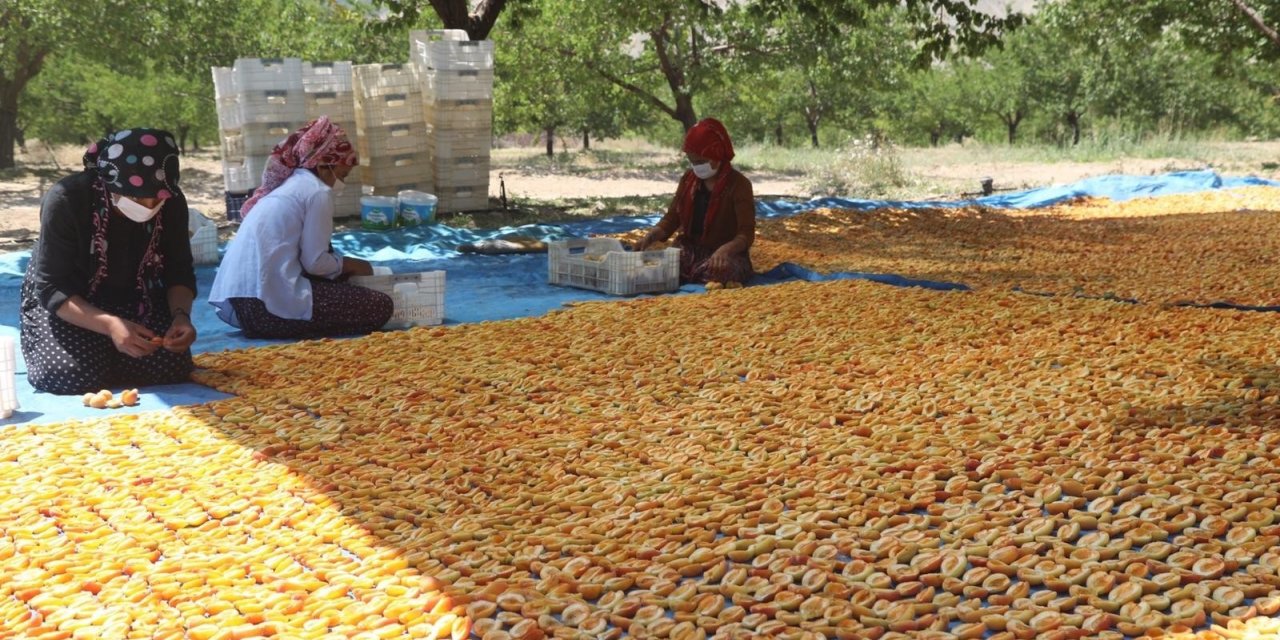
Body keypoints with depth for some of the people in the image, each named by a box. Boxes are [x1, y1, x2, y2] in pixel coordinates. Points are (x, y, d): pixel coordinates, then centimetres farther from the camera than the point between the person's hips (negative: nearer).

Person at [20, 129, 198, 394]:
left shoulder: (171, 202, -20)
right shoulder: (65, 200, -31)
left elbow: (179, 272, -8)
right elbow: (51, 289, -28)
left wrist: (181, 314, -31)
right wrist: (109, 325, -44)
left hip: (133, 298, 3)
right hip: (68, 302, -3)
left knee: (173, 367, -18)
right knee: (77, 375, -27)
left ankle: (106, 352, 15)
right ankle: (39, 343, 11)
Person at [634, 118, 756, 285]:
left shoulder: (738, 185, -13)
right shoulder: (689, 178, 5)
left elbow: (746, 234, -19)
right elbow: (672, 218, 8)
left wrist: (725, 250, -41)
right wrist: (651, 236, -14)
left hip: (725, 255, -4)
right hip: (691, 250, 4)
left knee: (720, 272, -39)